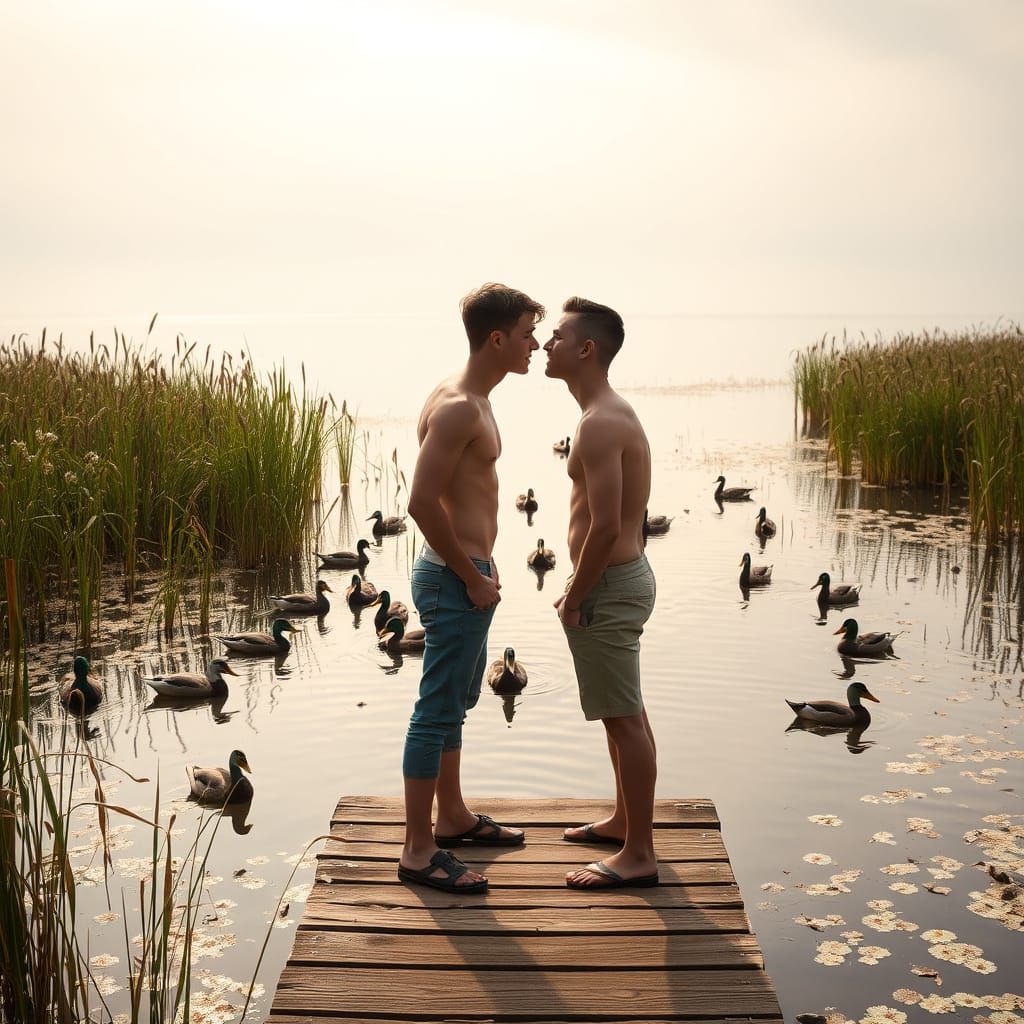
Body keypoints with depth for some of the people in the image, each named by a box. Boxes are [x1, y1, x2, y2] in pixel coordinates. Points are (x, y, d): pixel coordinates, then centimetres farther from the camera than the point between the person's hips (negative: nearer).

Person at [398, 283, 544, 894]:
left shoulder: (472, 400, 12)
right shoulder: (457, 408, -20)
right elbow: (423, 502, -26)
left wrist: (482, 565, 14)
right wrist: (473, 577, -18)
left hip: (467, 574, 11)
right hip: (453, 580, -11)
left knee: (456, 703, 21)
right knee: (438, 714, -2)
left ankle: (452, 816, 36)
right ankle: (419, 852, 8)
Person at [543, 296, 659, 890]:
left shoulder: (599, 424, -22)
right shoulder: (614, 411, 11)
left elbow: (605, 527, -26)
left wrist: (574, 599, -16)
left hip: (609, 584, -11)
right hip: (625, 573, 11)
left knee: (624, 720, -2)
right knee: (627, 714, 21)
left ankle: (639, 854, 8)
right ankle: (625, 821, 36)